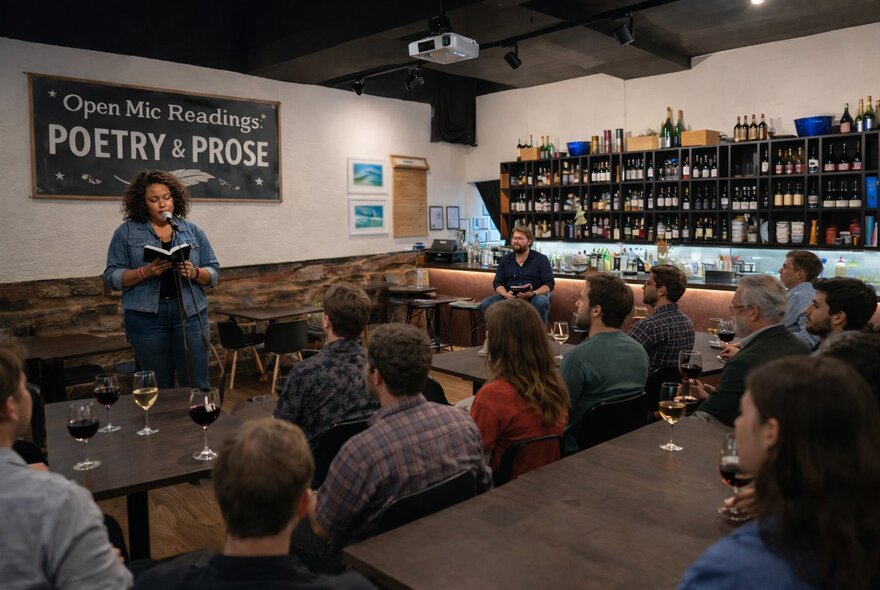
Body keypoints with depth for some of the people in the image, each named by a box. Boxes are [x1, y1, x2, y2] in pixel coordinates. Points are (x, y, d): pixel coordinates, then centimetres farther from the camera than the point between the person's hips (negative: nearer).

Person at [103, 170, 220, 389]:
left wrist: (195, 273, -13)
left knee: (197, 385, 1)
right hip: (146, 316, -1)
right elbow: (112, 277, 1)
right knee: (159, 387, 7)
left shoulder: (193, 231, 9)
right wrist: (145, 272, -16)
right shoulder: (126, 232, 5)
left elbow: (214, 272, 9)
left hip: (190, 314, 1)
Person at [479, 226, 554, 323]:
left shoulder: (541, 259, 3)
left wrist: (533, 293, -24)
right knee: (485, 305, -22)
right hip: (510, 298, 3)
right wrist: (506, 294, -14)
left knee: (541, 302, -38)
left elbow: (549, 284, -4)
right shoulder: (505, 259, 14)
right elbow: (497, 283, 10)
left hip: (534, 297, -3)